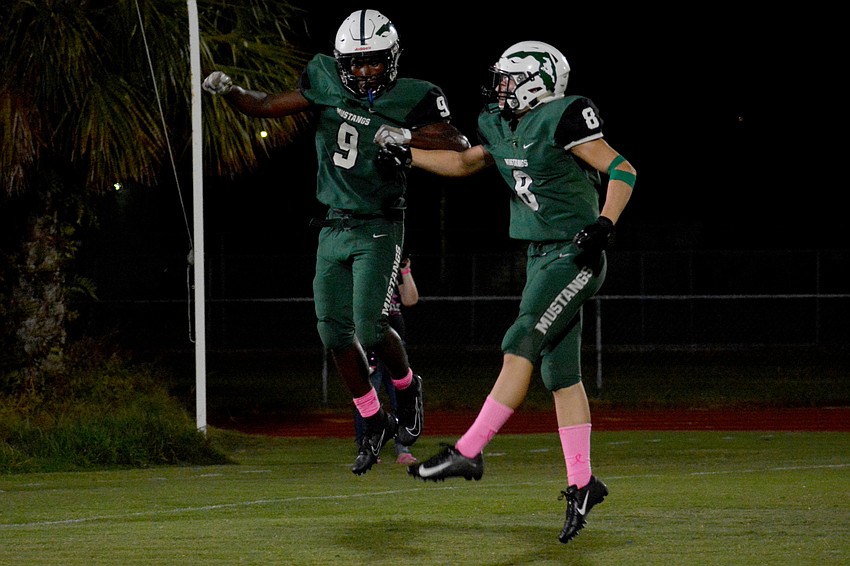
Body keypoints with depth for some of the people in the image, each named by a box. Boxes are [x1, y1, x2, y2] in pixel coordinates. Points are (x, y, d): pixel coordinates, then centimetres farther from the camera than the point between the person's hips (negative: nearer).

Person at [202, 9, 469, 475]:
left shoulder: (411, 100, -10)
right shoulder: (326, 85, 0)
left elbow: (458, 145, -15)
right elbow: (265, 107, 6)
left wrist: (408, 136, -28)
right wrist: (228, 91, -13)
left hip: (378, 230, -5)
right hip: (333, 228, 5)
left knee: (370, 327, -15)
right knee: (334, 330, 2)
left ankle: (407, 388, 17)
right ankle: (375, 423, 17)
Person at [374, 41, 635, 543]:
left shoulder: (562, 121, -15)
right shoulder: (502, 129, 10)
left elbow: (622, 171, -15)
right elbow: (464, 163, 28)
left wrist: (603, 227, -26)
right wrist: (404, 152, 21)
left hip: (575, 258, -9)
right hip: (542, 257, 9)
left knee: (521, 346, -17)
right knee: (560, 373, 8)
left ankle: (469, 452, -20)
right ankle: (582, 483, 12)